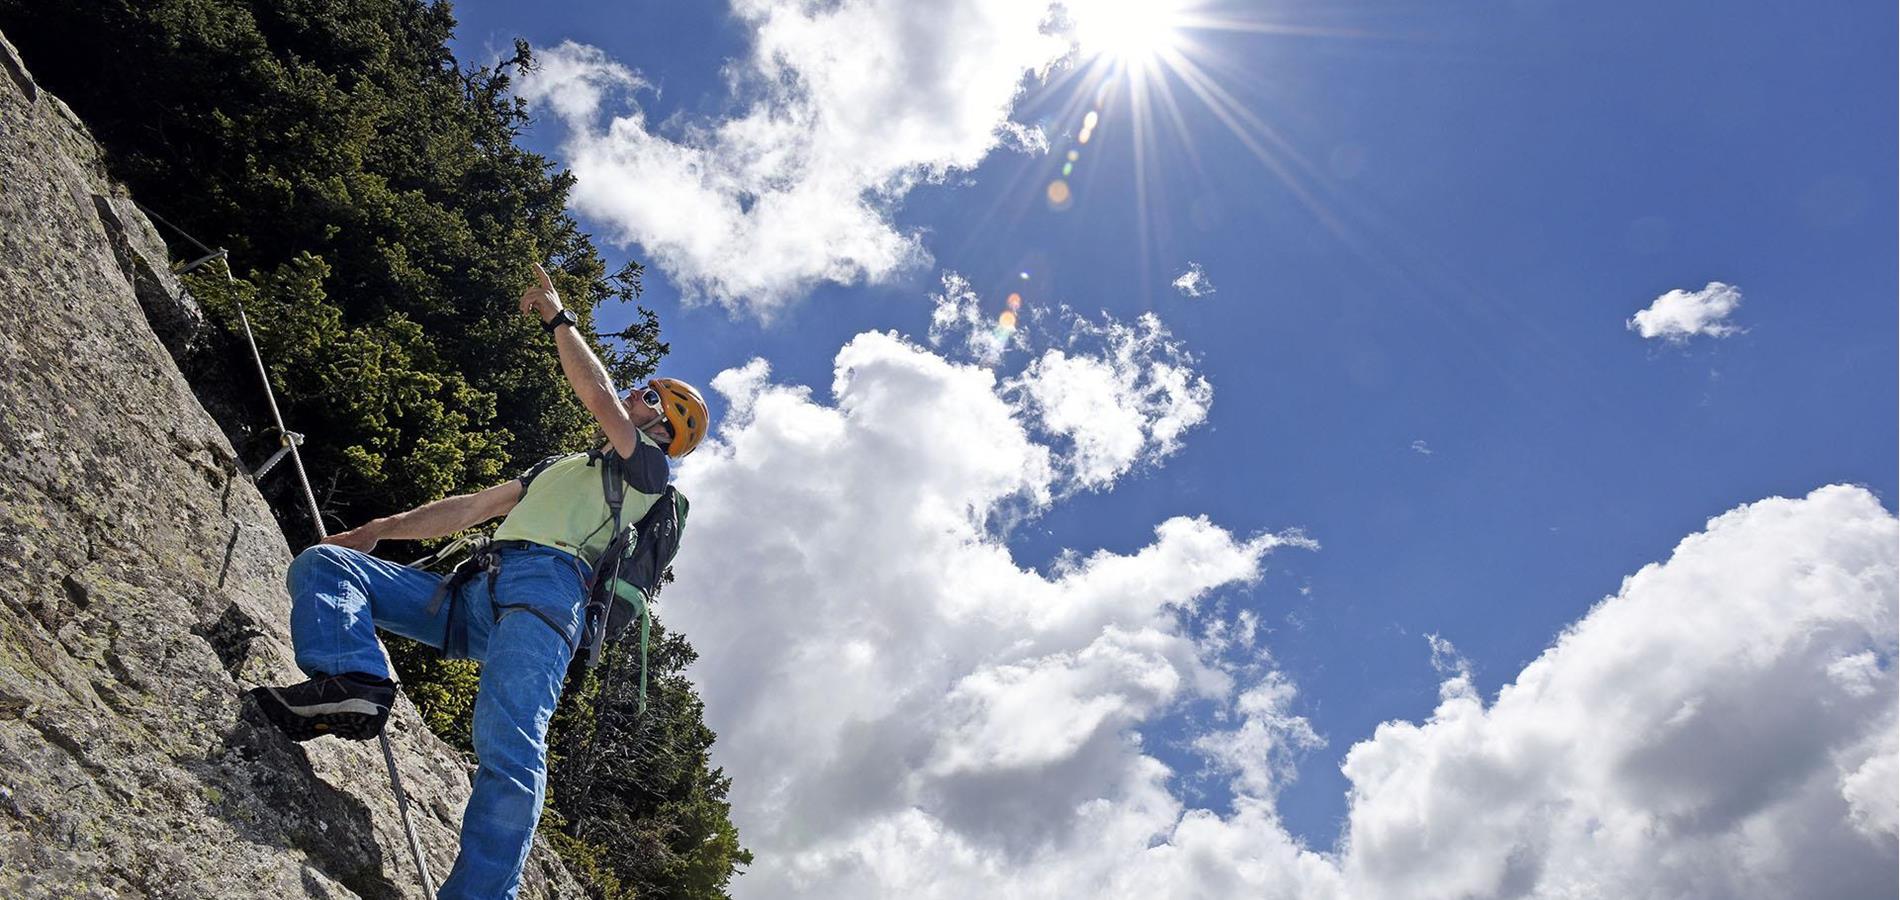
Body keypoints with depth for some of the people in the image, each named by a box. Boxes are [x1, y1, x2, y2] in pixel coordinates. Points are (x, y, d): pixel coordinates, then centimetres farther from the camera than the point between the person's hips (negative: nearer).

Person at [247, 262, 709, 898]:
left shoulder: (647, 467, 16)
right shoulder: (555, 469, 40)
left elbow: (597, 396, 0)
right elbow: (468, 510, 37)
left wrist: (558, 320, 10)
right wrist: (378, 530, 30)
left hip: (548, 588, -8)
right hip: (477, 590, 8)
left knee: (507, 744, -31)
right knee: (320, 563, -7)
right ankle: (352, 682, -34)